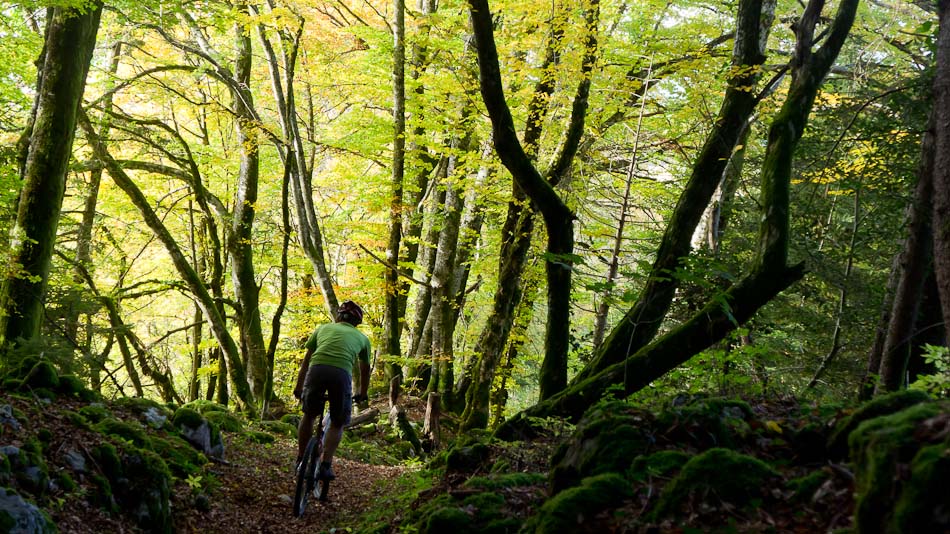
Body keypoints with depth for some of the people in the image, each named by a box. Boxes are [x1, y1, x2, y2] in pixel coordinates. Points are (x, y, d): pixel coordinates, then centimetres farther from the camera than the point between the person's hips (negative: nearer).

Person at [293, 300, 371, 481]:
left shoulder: (323, 328, 31)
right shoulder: (362, 337, 30)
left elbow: (306, 360, 32)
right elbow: (365, 370, 39)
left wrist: (298, 386, 40)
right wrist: (362, 394, 54)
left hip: (317, 369, 1)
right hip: (342, 373, -1)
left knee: (309, 415, 24)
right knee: (337, 424, 17)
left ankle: (300, 460, 27)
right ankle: (326, 464, 2)